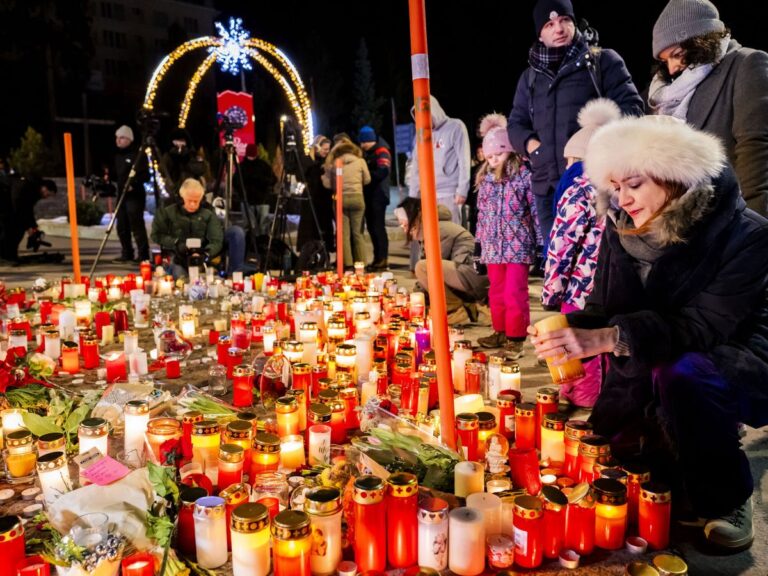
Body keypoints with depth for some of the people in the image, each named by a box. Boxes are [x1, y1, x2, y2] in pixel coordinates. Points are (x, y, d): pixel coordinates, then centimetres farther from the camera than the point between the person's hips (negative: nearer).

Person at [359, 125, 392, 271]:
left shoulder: (381, 152, -10)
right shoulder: (366, 153, 18)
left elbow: (383, 171, -24)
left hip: (378, 195, -9)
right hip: (369, 195, 9)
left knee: (378, 227, -9)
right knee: (371, 227, 10)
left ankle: (383, 259, -6)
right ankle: (377, 258, 17)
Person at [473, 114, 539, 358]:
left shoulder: (524, 175, -7)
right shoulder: (485, 180, 11)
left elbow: (536, 210, -7)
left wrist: (540, 244, -8)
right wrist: (479, 244, 17)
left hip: (518, 245, -6)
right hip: (493, 246, 6)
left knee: (514, 293, -5)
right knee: (496, 292, 14)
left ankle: (516, 338, 6)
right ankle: (500, 332, 28)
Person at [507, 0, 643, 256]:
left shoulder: (603, 61, 8)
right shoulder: (530, 76, 20)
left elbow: (631, 107, 1)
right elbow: (515, 124, 23)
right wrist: (530, 142, 2)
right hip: (548, 184, 4)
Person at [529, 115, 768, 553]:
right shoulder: (621, 230, -4)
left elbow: (705, 325, -31)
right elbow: (604, 309, -4)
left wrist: (608, 338, -44)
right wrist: (571, 329, -28)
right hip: (648, 376, 5)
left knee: (680, 375, -37)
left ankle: (727, 499, -11)